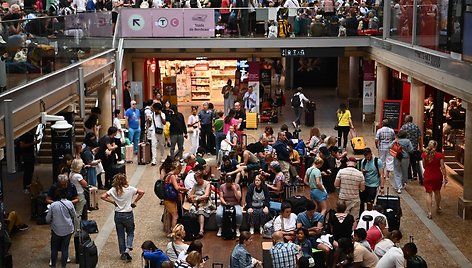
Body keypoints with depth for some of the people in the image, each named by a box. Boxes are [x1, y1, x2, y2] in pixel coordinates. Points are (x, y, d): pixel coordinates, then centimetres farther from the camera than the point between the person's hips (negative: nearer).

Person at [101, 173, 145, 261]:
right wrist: (135, 201, -4)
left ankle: (123, 253, 18)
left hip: (118, 215, 2)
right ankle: (128, 248, -6)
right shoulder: (130, 189, -11)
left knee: (120, 235, 14)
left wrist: (113, 202, -1)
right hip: (128, 214, -2)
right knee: (130, 233, 15)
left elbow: (103, 197, -10)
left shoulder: (113, 190, -5)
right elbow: (142, 192, -16)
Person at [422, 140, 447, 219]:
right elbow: (442, 167, -13)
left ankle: (430, 212, -3)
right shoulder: (439, 155, -14)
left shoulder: (424, 155, -9)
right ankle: (438, 208, 39)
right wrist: (445, 177, -6)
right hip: (437, 176, 0)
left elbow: (424, 166, 4)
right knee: (437, 192, 21)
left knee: (428, 193, 4)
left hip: (427, 176, 0)